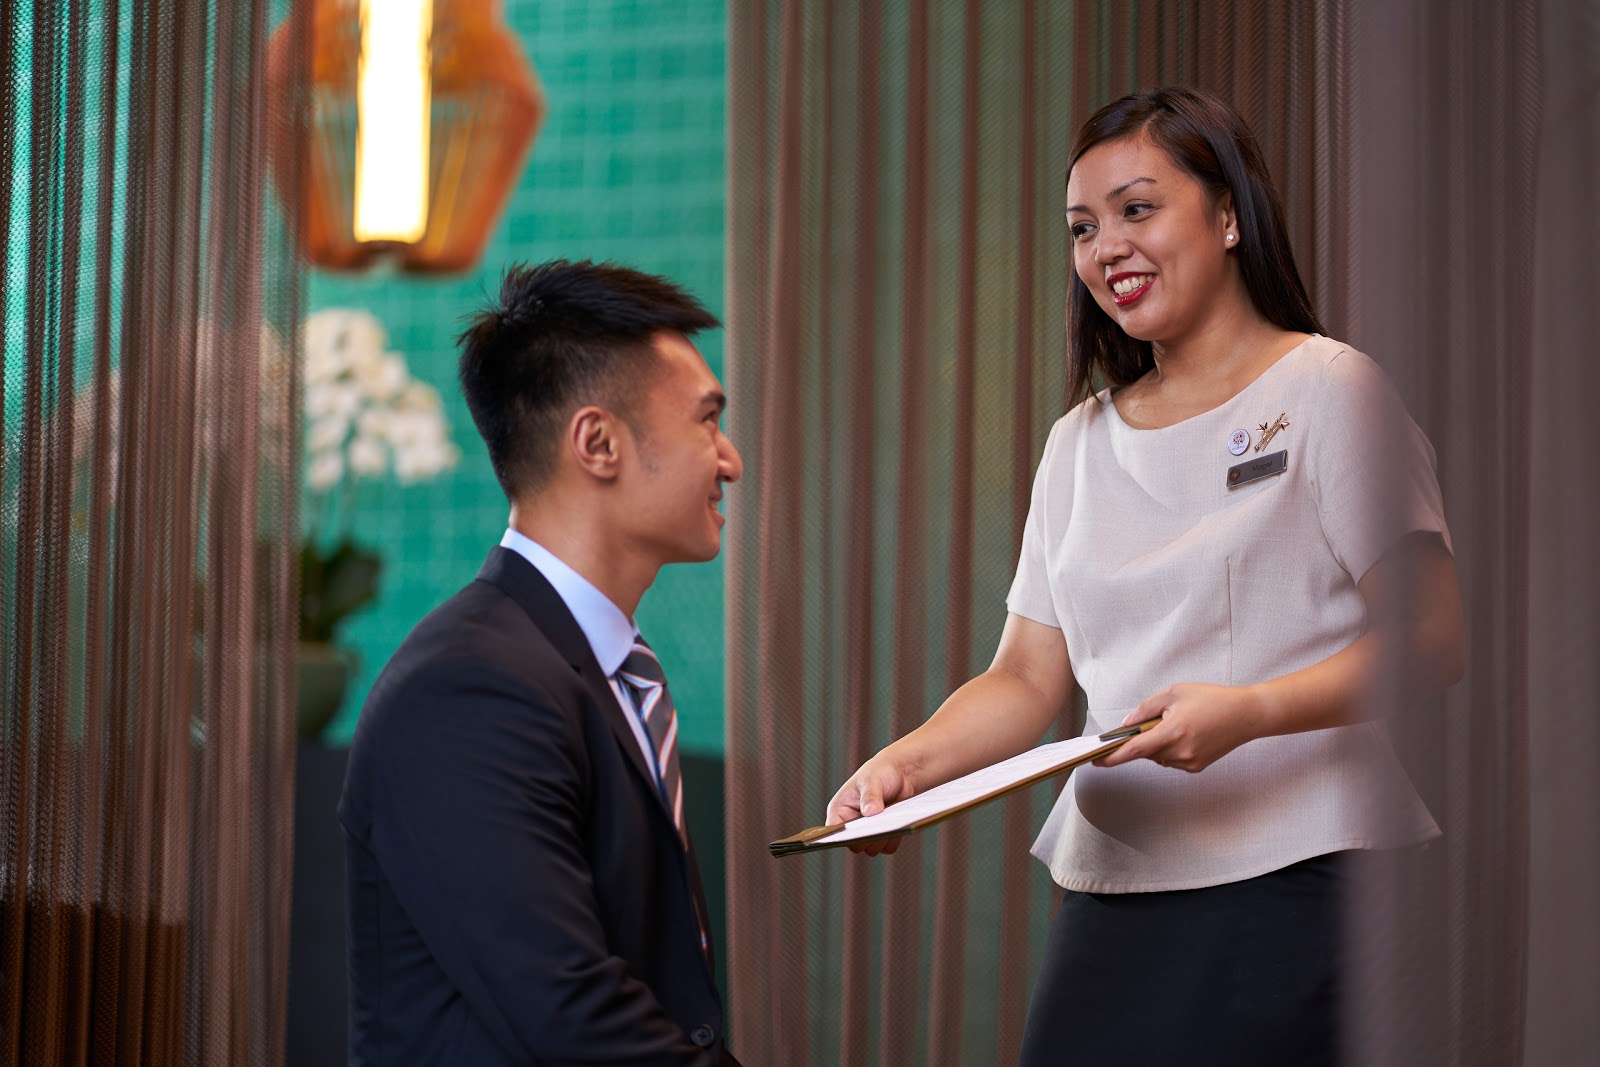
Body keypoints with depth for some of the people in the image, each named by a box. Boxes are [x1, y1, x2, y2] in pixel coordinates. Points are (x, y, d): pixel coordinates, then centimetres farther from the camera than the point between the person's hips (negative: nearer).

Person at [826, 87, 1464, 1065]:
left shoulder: (1330, 391, 0)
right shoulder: (1079, 442, 18)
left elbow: (1432, 642, -8)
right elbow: (1027, 680, 16)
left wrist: (1249, 711, -23)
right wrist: (909, 761, -4)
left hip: (1297, 881, -5)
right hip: (1114, 889, 5)